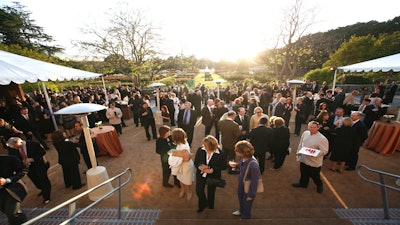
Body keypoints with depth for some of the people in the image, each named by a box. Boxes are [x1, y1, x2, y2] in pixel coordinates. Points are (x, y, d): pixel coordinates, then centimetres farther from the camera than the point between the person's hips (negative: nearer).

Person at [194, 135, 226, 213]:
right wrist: (199, 166, -25)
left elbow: (224, 166, -12)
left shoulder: (220, 154, -21)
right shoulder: (200, 150, -15)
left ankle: (210, 206, 51)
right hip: (201, 174, 2)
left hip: (213, 176, -1)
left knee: (211, 192, 17)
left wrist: (213, 170, -24)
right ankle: (203, 204, 35)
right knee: (198, 191, 0)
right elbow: (195, 162, -3)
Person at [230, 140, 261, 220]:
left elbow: (254, 181, -26)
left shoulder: (253, 165, -41)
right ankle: (241, 210, 65)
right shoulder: (243, 157, -21)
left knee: (247, 201, 23)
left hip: (248, 186, -7)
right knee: (240, 196, 32)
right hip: (241, 182, 7)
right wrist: (236, 164, -10)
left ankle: (245, 216, 57)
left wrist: (251, 195, -14)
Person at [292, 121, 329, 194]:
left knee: (314, 175, 17)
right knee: (303, 173, 23)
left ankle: (319, 185, 46)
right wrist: (298, 152, 9)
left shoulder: (322, 138, -22)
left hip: (314, 162, -5)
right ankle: (303, 183, 46)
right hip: (303, 159, 5)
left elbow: (324, 151, -21)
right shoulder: (305, 133, -4)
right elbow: (301, 144, 9)